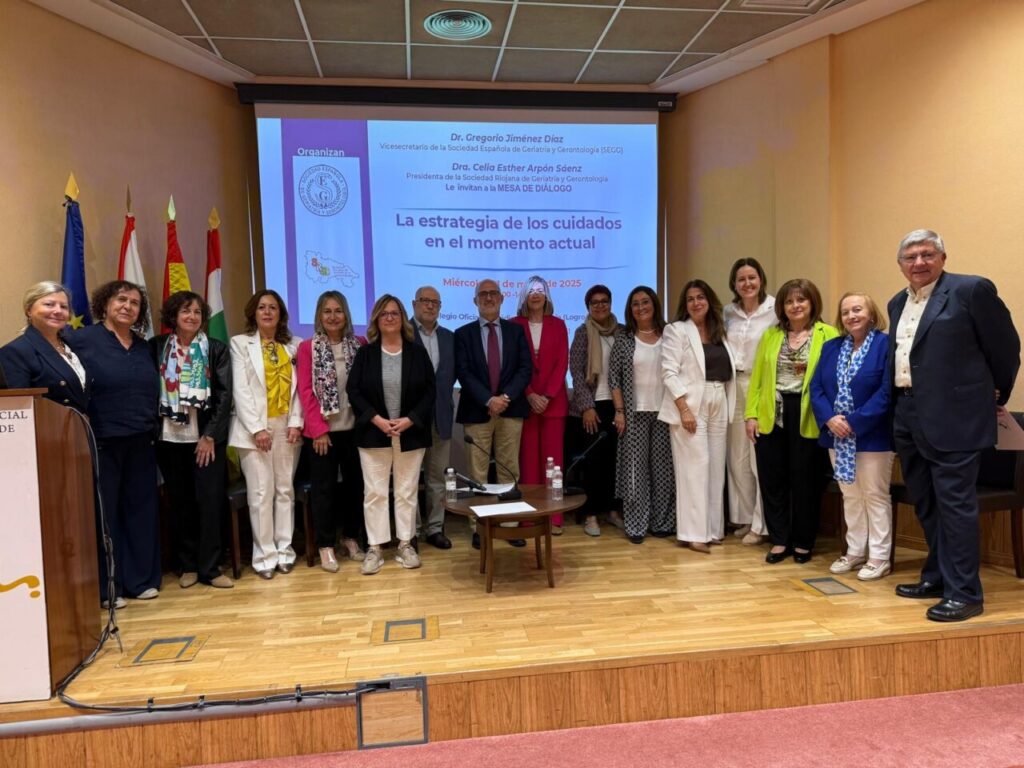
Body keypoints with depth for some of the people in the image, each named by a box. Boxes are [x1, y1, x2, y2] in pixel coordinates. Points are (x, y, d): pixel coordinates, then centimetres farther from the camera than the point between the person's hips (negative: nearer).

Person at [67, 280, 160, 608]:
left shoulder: (143, 346, 12)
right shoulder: (82, 340, -4)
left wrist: (152, 427, 8)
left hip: (141, 443, 5)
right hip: (102, 442, -5)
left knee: (141, 509, 9)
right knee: (104, 513, 4)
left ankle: (141, 579, 20)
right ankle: (106, 588, 13)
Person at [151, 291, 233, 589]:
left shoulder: (217, 349, 3)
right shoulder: (157, 347, 6)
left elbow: (225, 394, -2)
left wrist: (210, 435, -9)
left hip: (207, 437, -1)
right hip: (169, 437, 1)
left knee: (210, 501, -2)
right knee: (180, 503, 8)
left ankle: (210, 568, 7)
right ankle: (188, 566, 20)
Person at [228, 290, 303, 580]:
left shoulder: (293, 345, 10)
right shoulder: (240, 343, 3)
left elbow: (298, 387, 5)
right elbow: (240, 389, -4)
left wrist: (296, 422, -6)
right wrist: (257, 428, -12)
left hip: (286, 426, 3)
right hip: (255, 427, -3)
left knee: (285, 489, 6)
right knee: (261, 492, -2)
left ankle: (284, 549, 15)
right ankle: (264, 555, 6)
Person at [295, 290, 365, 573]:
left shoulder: (358, 345, 4)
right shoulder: (308, 348, -3)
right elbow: (305, 390, -6)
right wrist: (318, 429, -11)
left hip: (354, 427, 3)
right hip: (321, 430, -3)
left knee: (355, 483, 11)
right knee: (324, 487, 5)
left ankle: (351, 538, 26)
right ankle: (326, 546, 15)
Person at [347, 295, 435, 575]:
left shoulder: (417, 352, 3)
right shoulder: (365, 353, 3)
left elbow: (429, 391, 0)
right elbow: (353, 391, -2)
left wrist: (409, 419, -12)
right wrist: (376, 419, -14)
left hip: (410, 433, 0)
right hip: (374, 433, 0)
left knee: (407, 491, 7)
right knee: (375, 492, 3)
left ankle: (405, 544, 19)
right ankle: (374, 548, 12)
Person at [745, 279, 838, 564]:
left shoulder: (827, 334, -1)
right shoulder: (771, 335, 10)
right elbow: (757, 376, 8)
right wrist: (751, 414, 1)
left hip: (807, 417, -3)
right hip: (772, 415, 3)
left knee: (805, 480, 7)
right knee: (772, 479, 7)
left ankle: (803, 542, 22)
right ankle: (779, 540, 20)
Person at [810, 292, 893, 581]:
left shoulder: (885, 345, -9)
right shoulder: (831, 347, 10)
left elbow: (886, 391, -17)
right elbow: (816, 388, 5)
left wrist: (855, 422, -19)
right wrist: (829, 419, -11)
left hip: (872, 436, -6)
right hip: (837, 437, 6)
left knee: (875, 496, 4)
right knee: (850, 496, 15)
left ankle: (879, 557, 14)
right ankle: (855, 552, 27)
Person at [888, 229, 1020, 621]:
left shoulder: (971, 290, -7)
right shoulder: (897, 303, 15)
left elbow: (1006, 347, -2)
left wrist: (996, 397, 7)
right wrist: (901, 405, 19)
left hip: (953, 415, -7)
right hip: (909, 416, 8)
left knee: (954, 503, -4)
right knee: (925, 504, 15)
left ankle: (964, 592, 5)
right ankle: (938, 576, 29)